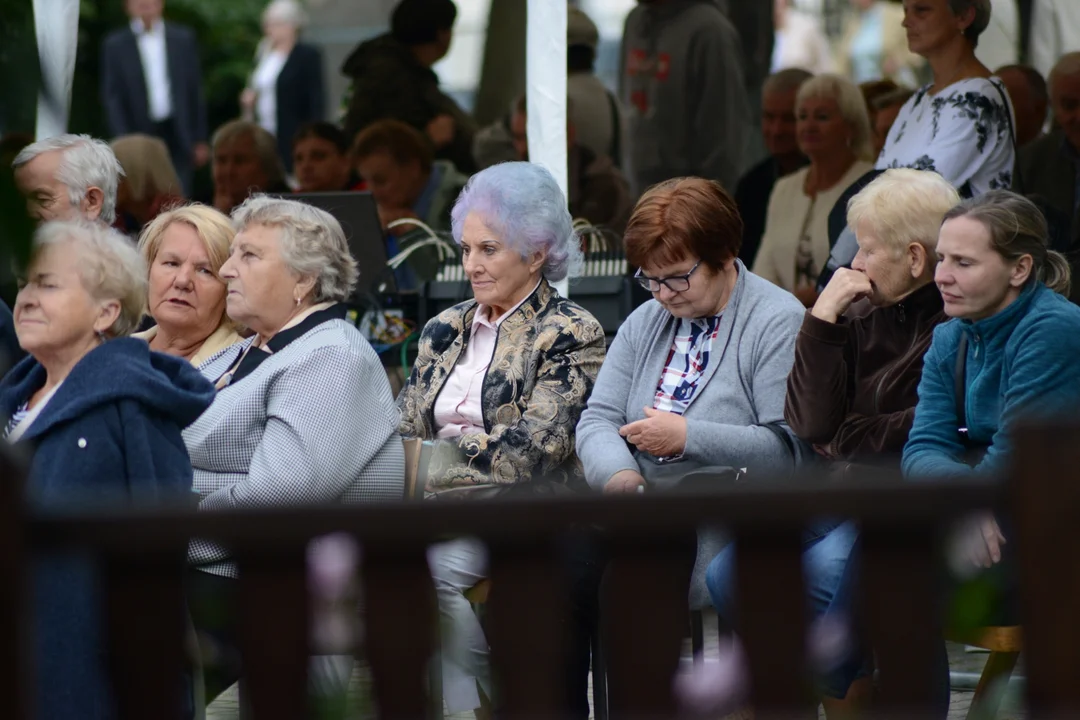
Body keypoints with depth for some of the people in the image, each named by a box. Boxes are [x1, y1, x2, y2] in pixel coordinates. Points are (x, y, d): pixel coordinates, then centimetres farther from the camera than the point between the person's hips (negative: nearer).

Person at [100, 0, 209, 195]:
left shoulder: (183, 38, 7)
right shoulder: (115, 45, 2)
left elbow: (196, 92, 9)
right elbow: (112, 98, 1)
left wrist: (200, 140, 7)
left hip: (179, 135, 1)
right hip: (140, 137, -1)